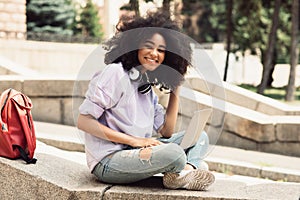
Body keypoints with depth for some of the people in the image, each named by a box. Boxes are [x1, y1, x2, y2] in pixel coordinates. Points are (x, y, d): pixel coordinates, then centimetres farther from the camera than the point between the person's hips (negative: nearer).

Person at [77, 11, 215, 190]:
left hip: (136, 153, 9)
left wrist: (175, 91, 8)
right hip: (108, 162, -9)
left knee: (200, 137, 4)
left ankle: (186, 171, -23)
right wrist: (133, 140, -18)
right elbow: (83, 121, -15)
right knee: (174, 154, -31)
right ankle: (194, 164, 0)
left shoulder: (148, 88, 14)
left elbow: (167, 132, 13)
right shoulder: (116, 73, -9)